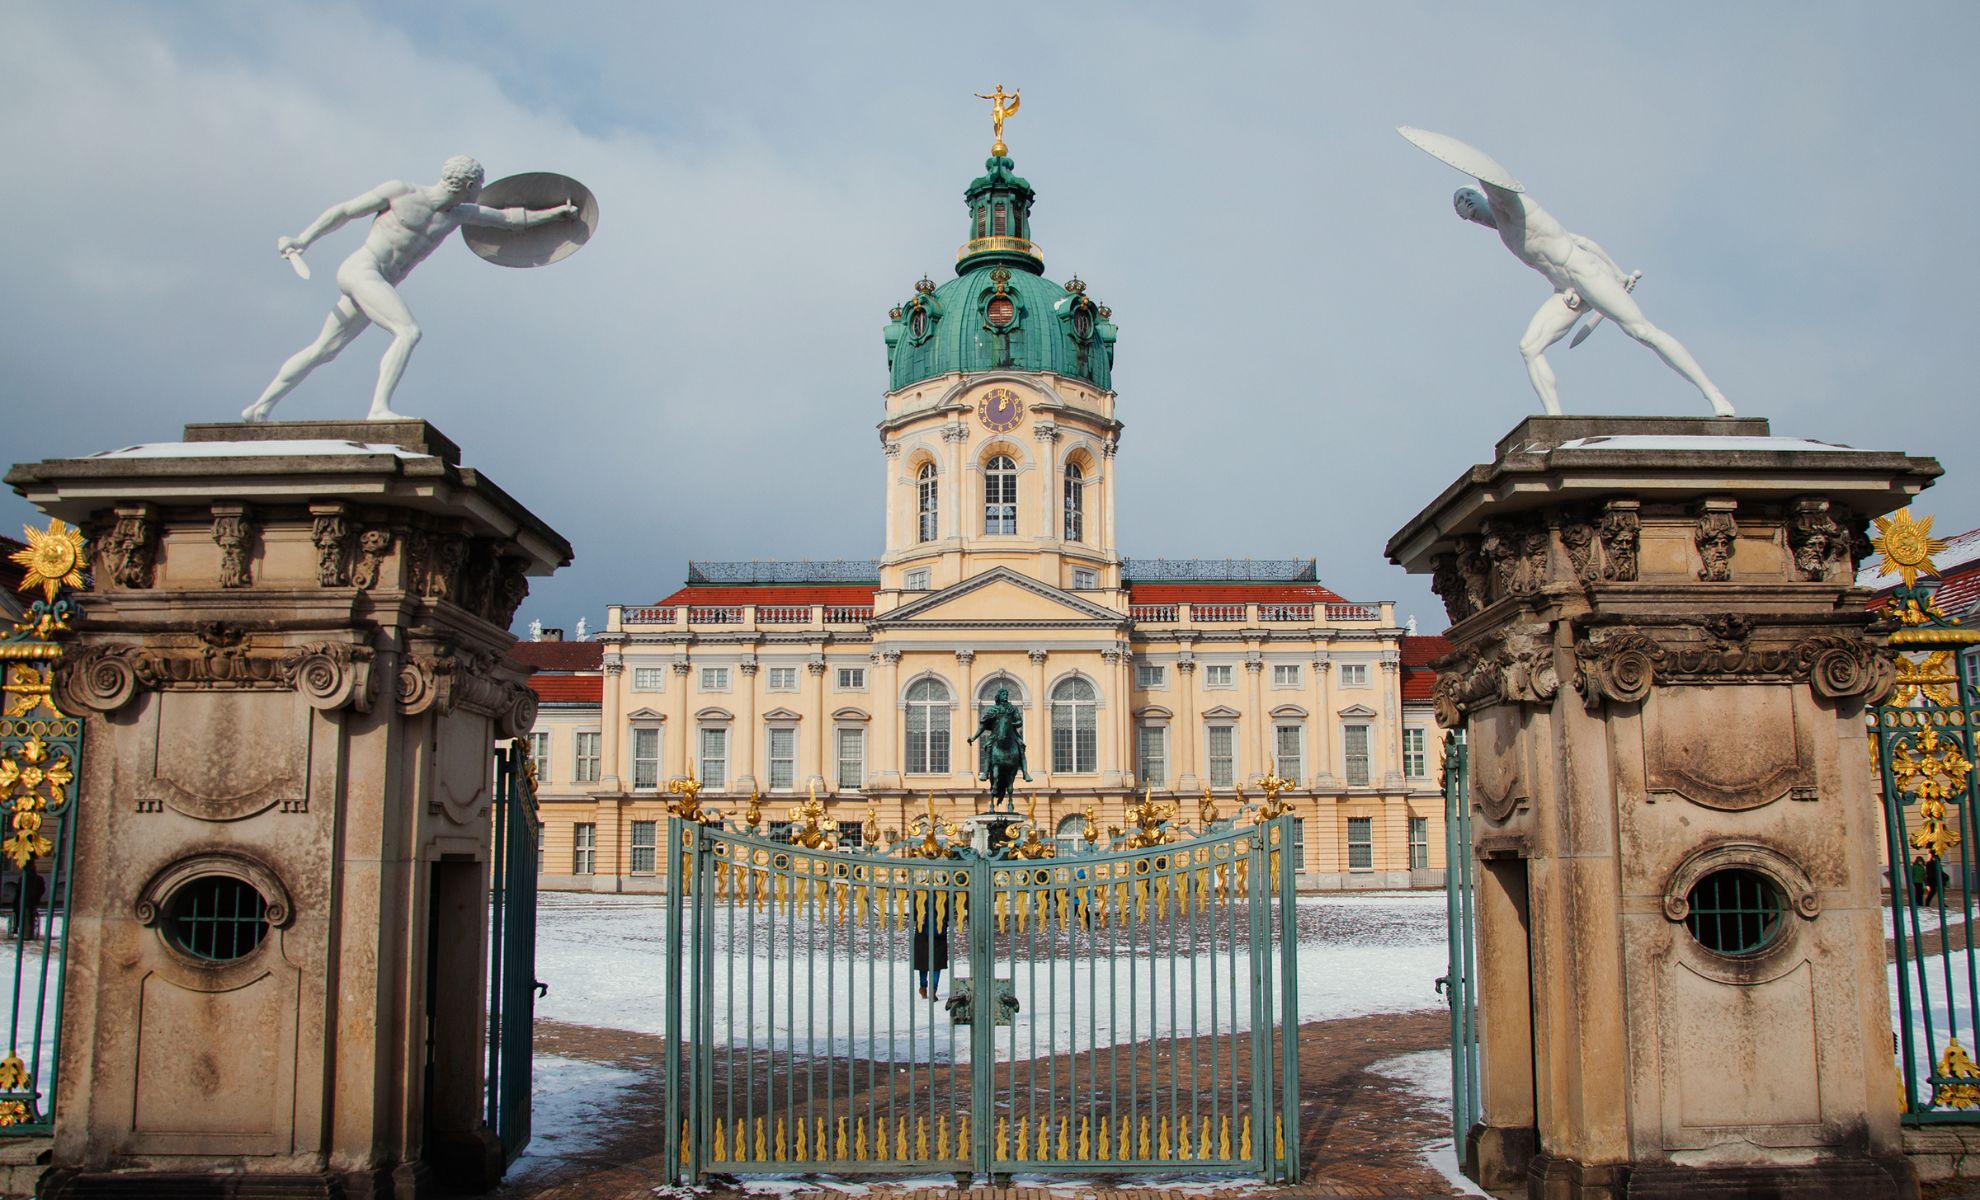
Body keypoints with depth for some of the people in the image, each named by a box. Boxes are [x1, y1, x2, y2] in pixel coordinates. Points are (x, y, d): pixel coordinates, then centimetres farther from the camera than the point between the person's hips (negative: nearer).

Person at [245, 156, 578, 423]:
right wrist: (302, 240, 0)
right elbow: (343, 211, 3)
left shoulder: (459, 213, 11)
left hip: (378, 285, 7)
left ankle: (259, 408, 16)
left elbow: (507, 218, 20)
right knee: (408, 331, -23)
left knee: (323, 350, 10)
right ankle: (380, 408, -30)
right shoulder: (399, 191, -4)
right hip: (360, 269, -7)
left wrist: (553, 213, 17)